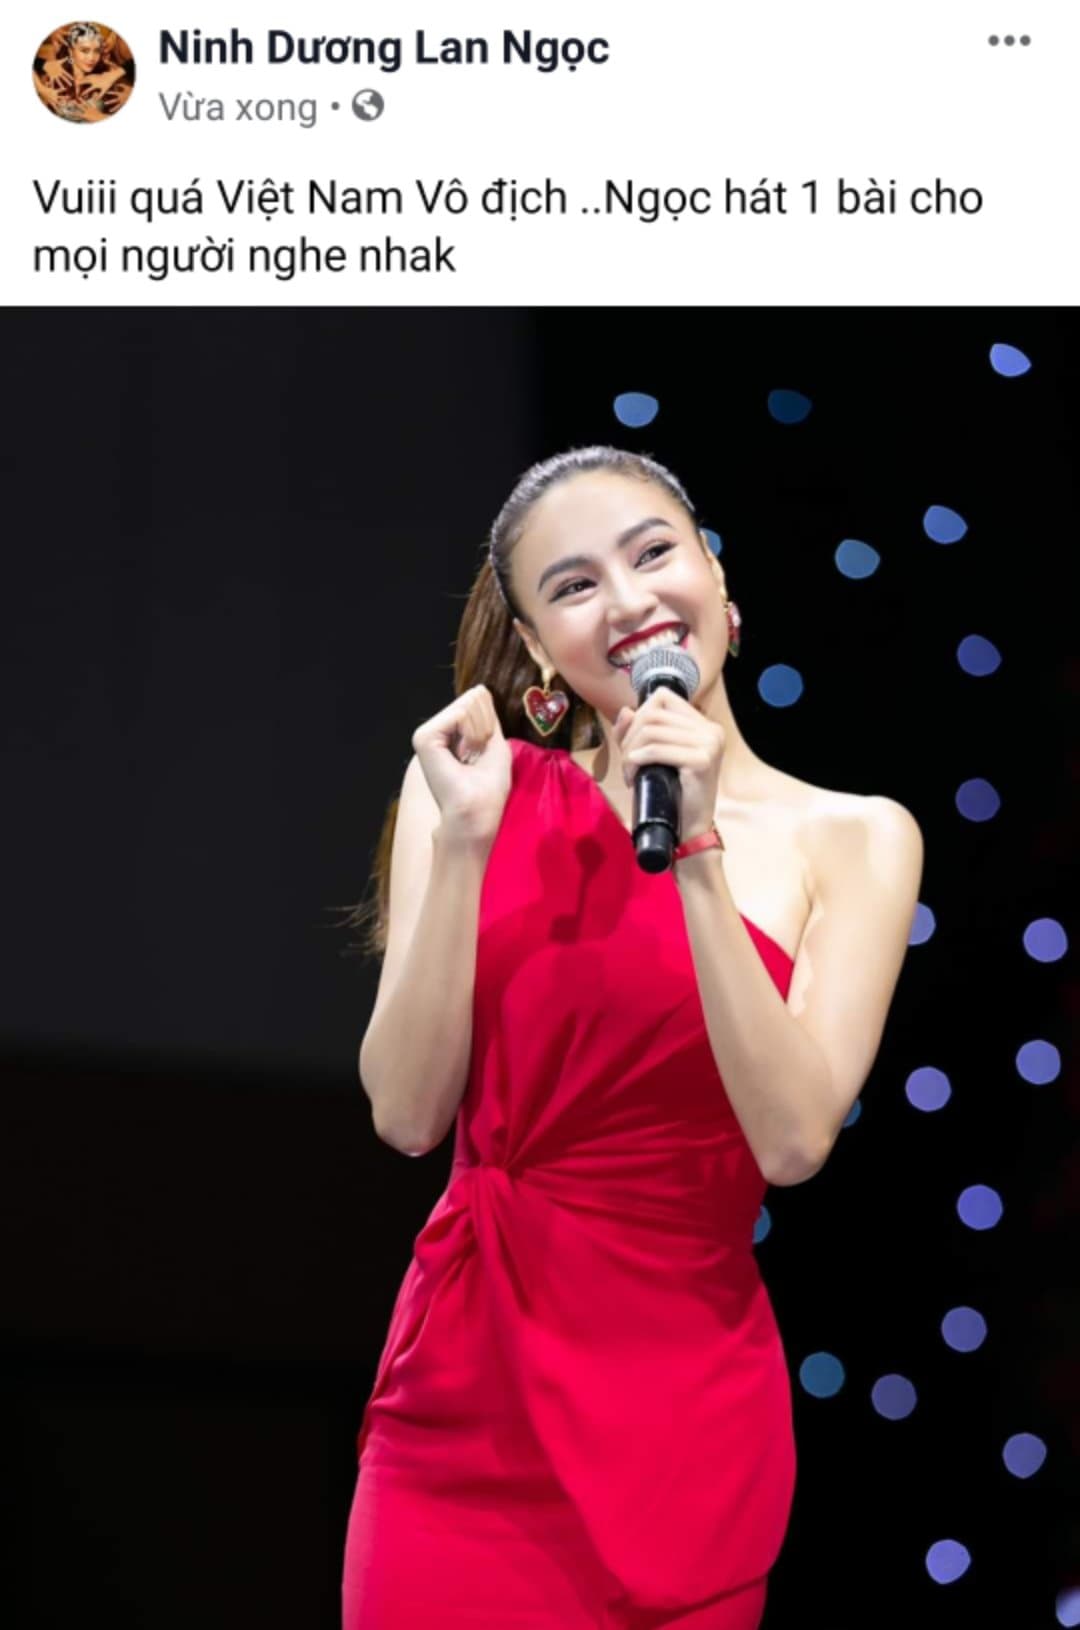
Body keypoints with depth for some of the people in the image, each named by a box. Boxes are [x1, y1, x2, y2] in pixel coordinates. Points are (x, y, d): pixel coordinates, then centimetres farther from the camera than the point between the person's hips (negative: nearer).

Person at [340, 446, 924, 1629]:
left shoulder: (849, 840, -1)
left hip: (683, 1407, -1)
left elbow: (793, 1140, -12)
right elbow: (409, 1115, -4)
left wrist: (695, 856, -17)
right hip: (466, 1385, 1)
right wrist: (465, 846, -14)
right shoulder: (477, 784, 1)